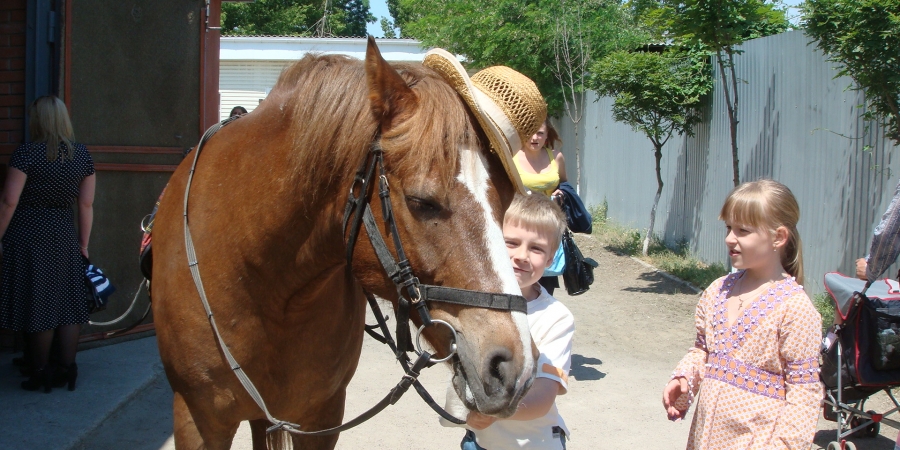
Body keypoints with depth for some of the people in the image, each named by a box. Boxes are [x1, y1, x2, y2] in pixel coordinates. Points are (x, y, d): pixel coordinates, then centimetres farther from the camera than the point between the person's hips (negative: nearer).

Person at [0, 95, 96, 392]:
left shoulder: (26, 154, -10)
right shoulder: (82, 155, 3)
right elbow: (87, 205, 5)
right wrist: (83, 244, 12)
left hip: (29, 236, -4)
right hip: (65, 236, 4)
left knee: (38, 305, 2)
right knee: (68, 303, 10)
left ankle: (40, 375, 12)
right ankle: (67, 371, 16)